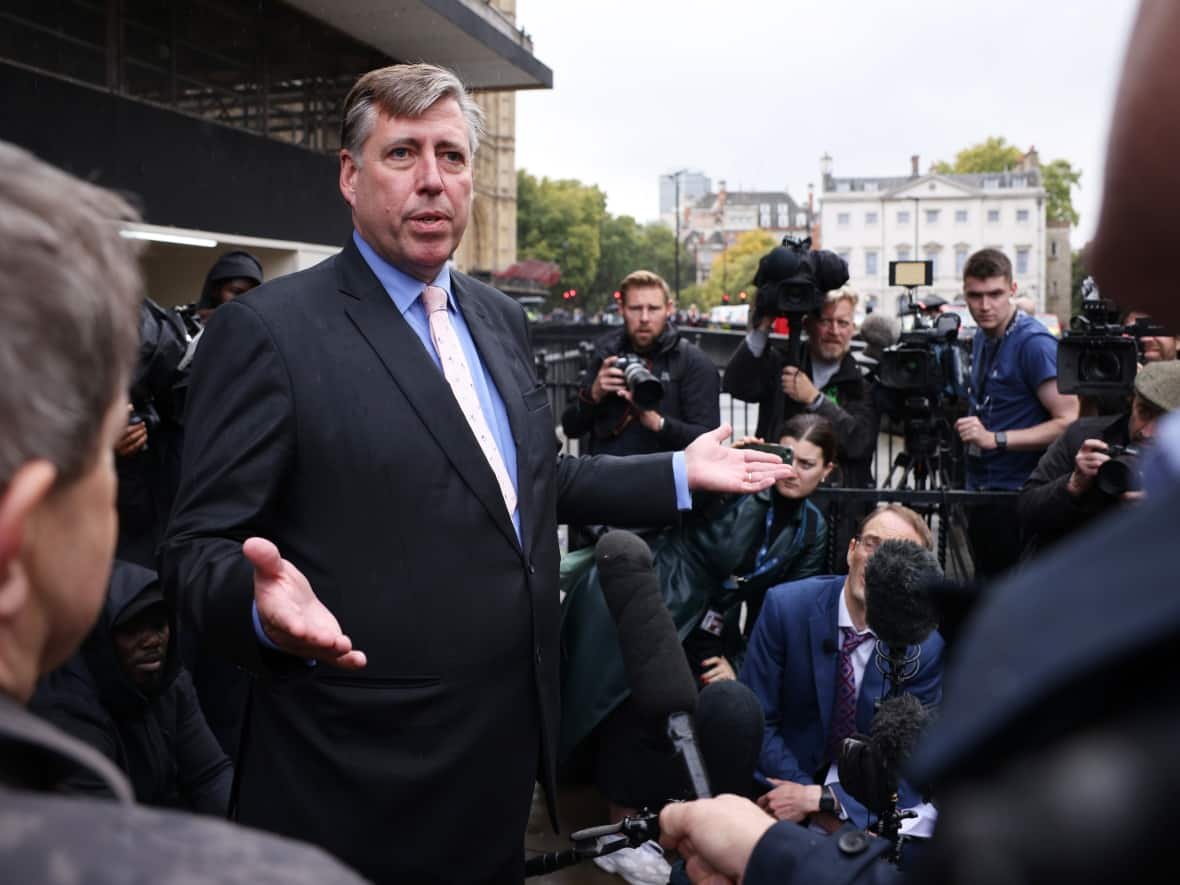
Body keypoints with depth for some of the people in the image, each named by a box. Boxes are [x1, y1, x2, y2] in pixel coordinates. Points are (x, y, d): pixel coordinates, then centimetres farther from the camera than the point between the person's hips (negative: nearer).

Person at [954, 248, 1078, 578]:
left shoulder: (1034, 343, -17)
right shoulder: (981, 338, 10)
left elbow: (1068, 421, -23)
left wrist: (996, 438, -27)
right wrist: (969, 427, 9)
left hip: (1016, 493, -8)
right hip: (981, 489, 9)